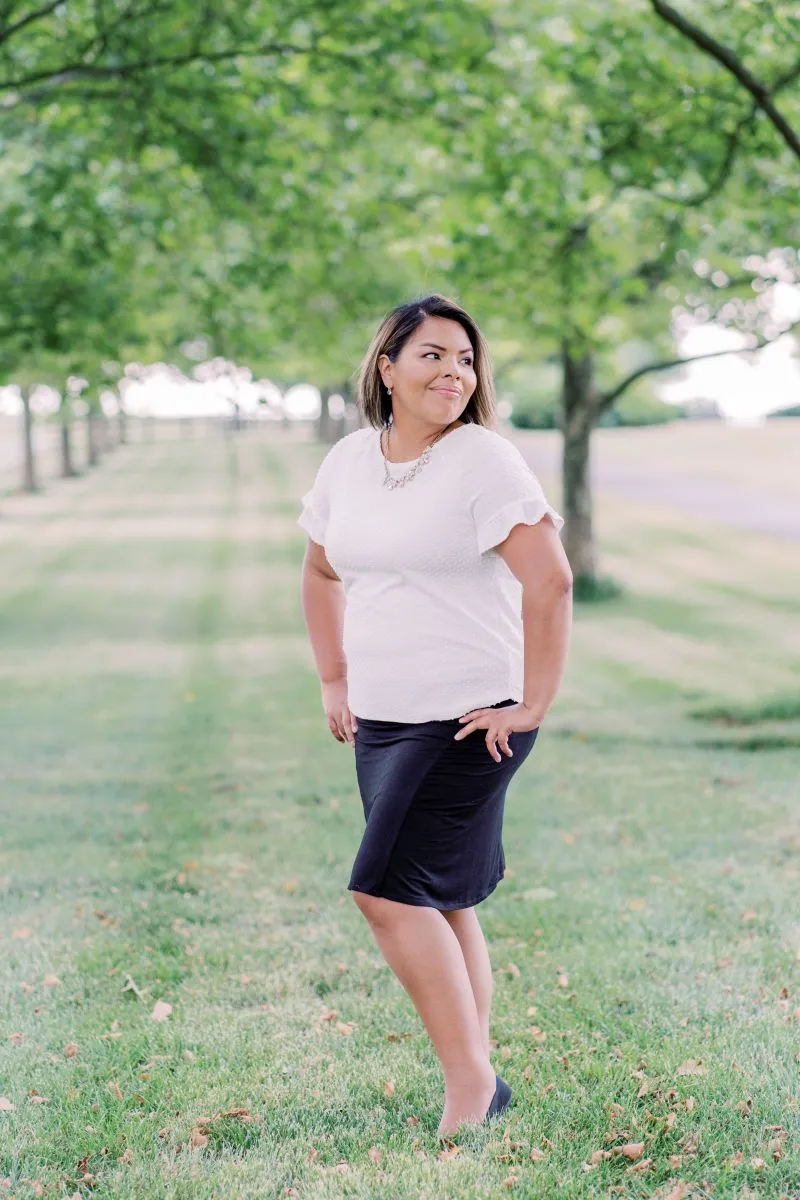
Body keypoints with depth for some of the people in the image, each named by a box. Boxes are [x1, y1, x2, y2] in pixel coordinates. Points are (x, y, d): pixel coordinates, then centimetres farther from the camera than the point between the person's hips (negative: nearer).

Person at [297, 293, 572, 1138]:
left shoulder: (484, 460, -11)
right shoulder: (348, 461, 8)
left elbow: (550, 580, -16)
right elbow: (321, 572, 23)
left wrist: (532, 704, -16)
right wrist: (334, 681, 16)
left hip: (469, 719, -7)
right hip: (381, 721, 7)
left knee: (390, 889, -14)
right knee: (438, 901, 10)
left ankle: (470, 1083, -5)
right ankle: (477, 1086, 20)